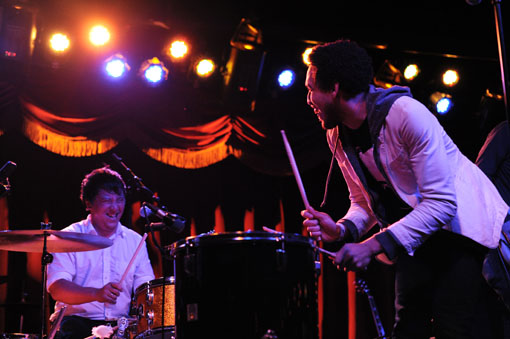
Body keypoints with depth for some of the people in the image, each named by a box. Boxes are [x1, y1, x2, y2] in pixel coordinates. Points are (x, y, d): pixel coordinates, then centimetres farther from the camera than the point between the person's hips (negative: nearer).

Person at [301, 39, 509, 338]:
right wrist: (342, 229, -15)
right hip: (414, 233, 7)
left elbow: (442, 203, -27)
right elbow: (363, 203, 8)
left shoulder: (405, 113, -26)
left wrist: (374, 245, -33)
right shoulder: (337, 137, -1)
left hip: (462, 221, -7)